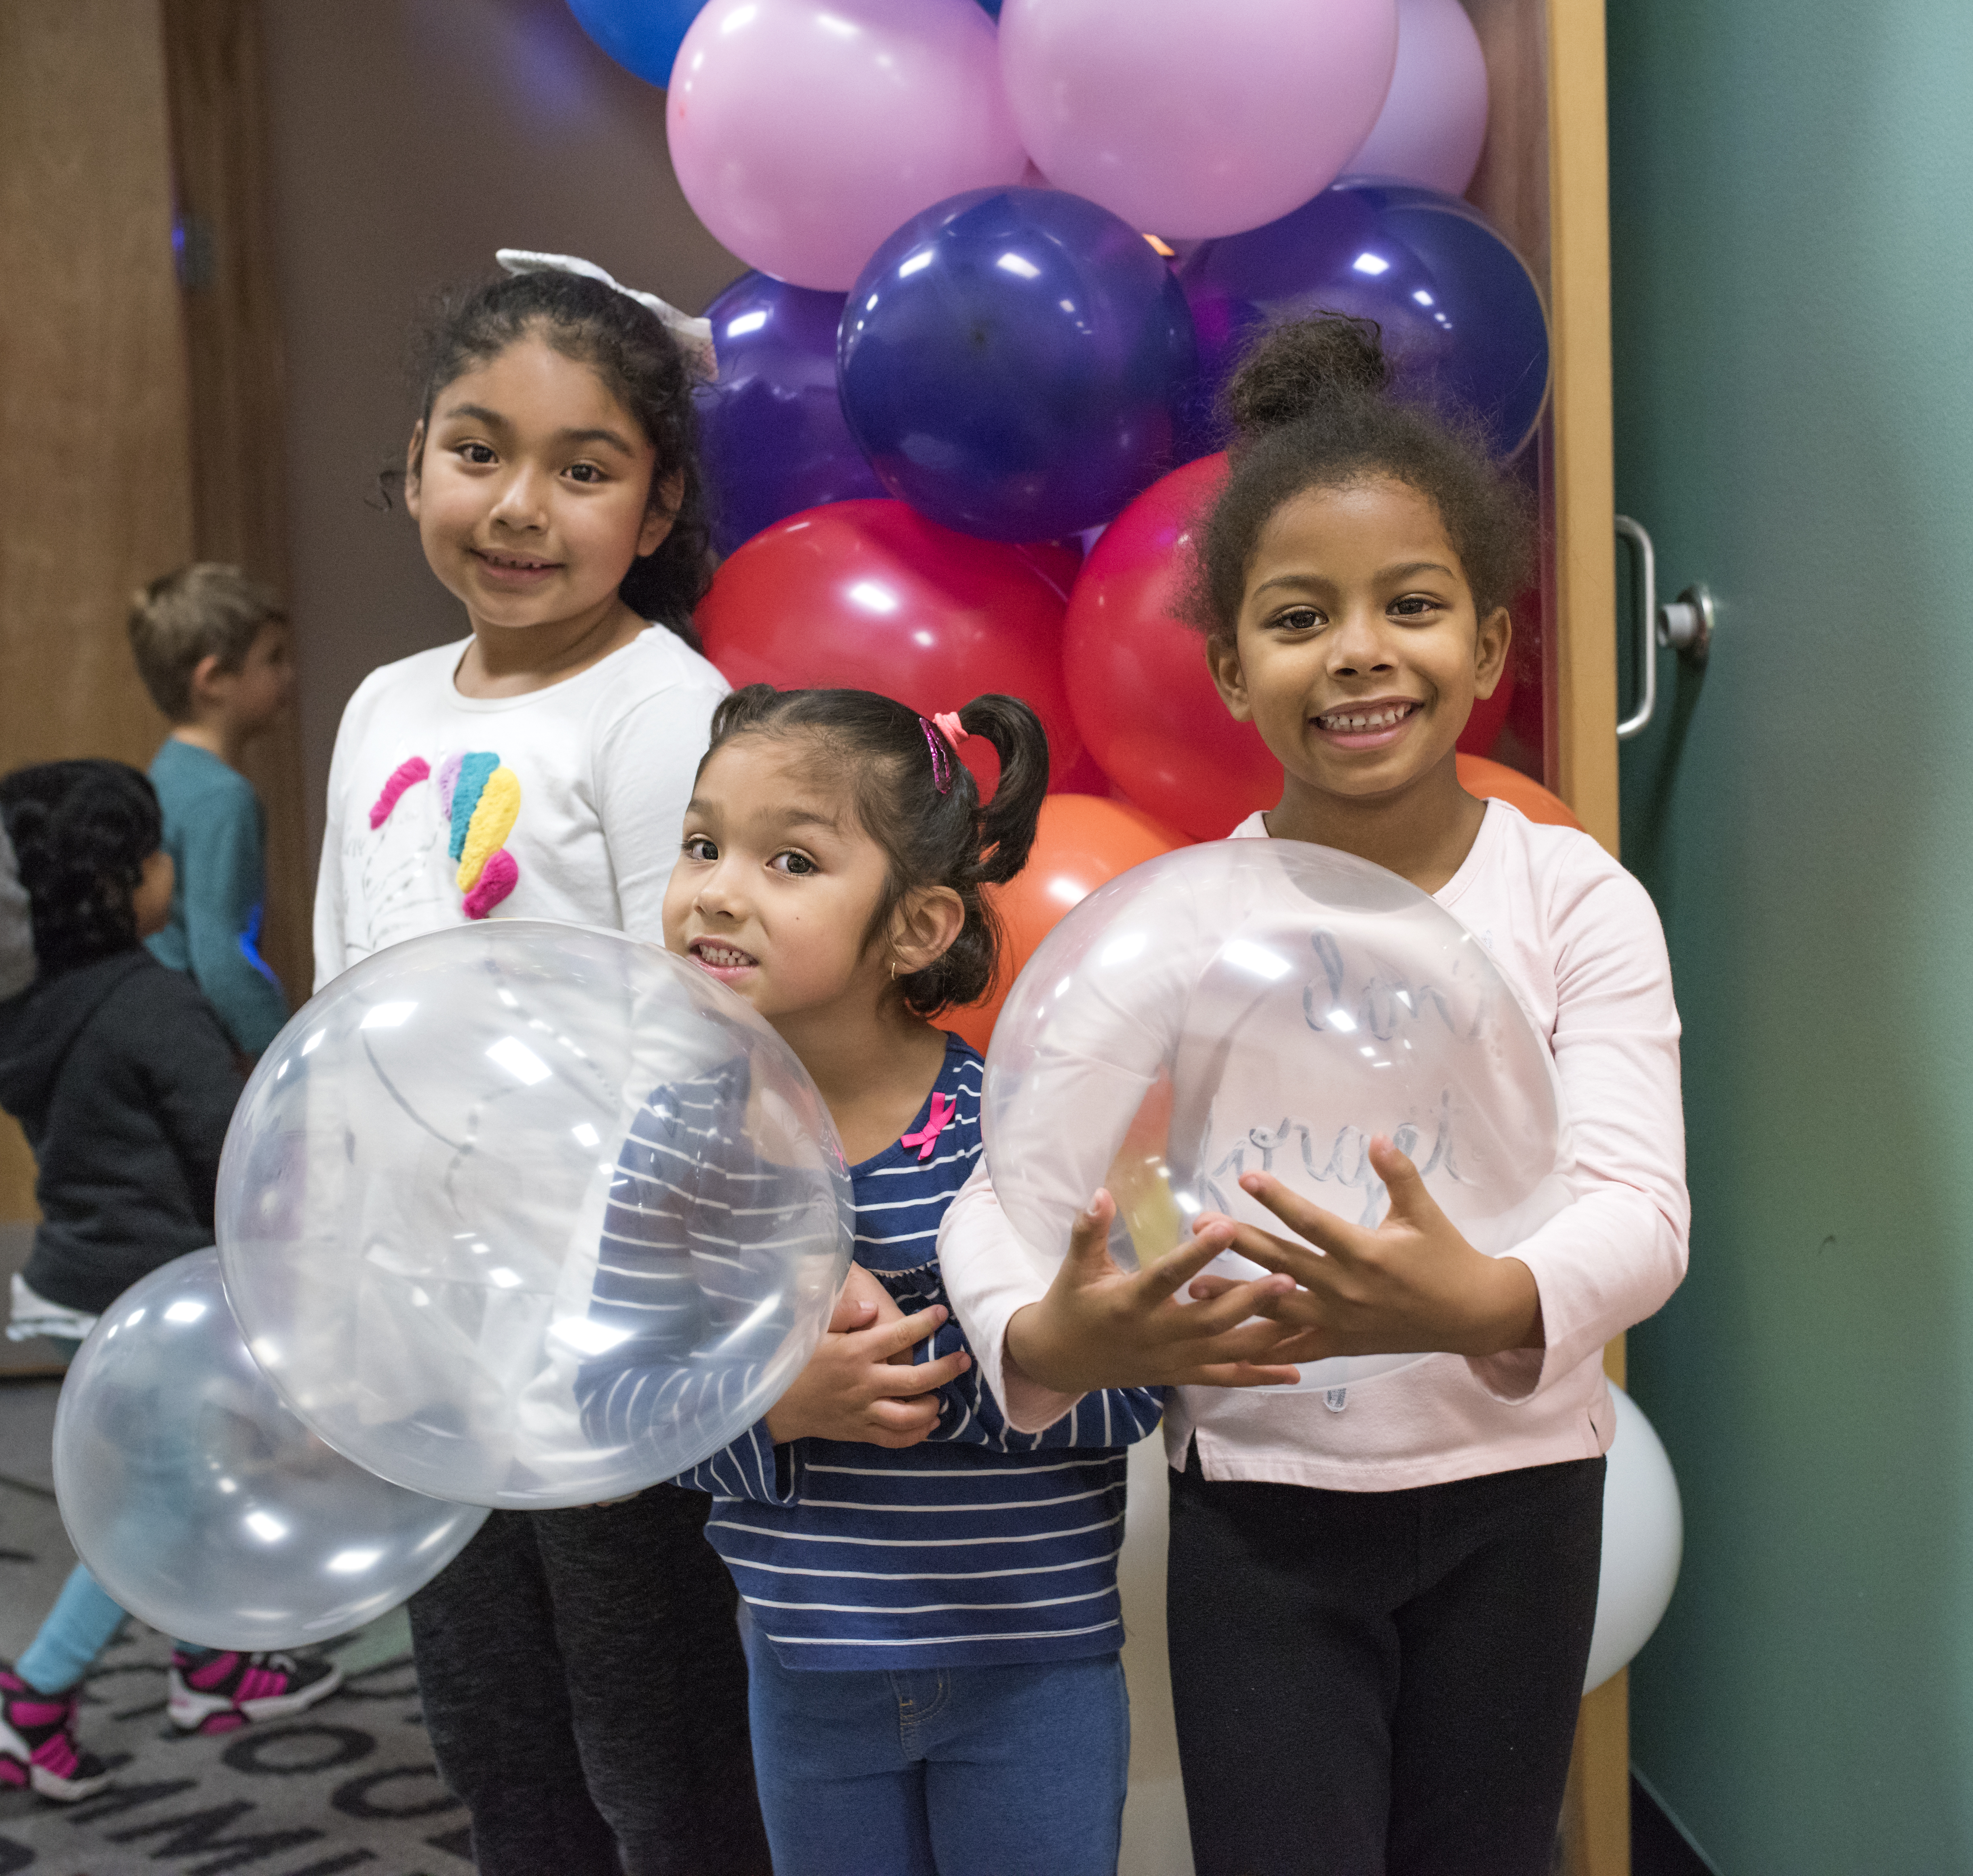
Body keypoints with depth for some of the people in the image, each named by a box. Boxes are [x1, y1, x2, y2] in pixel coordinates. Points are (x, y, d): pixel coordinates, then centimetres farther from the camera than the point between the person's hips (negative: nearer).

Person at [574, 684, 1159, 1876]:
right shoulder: (680, 1138, -8)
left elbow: (1128, 1385, -21)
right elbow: (613, 1388, -7)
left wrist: (906, 1354, -29)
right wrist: (778, 1407, -23)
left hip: (1033, 1672, -3)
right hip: (809, 1675, 3)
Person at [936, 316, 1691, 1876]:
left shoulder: (1574, 900, -7)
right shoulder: (1177, 919, -6)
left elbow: (1638, 1208, -18)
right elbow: (1007, 1187, -12)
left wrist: (1485, 1304, -40)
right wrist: (1048, 1340, -35)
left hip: (1512, 1495, 1)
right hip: (1260, 1511, 0)